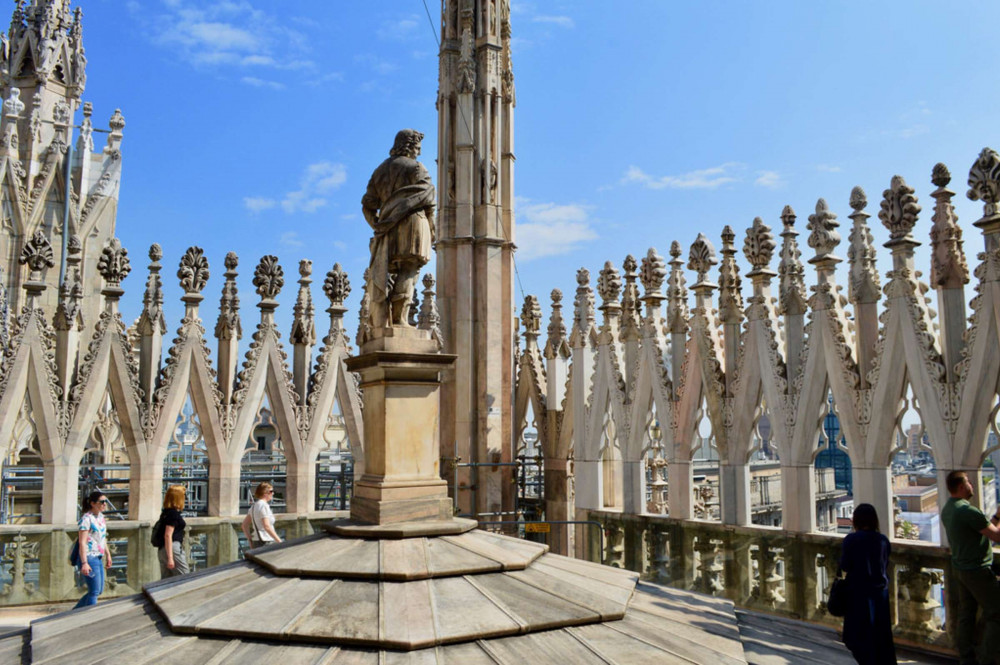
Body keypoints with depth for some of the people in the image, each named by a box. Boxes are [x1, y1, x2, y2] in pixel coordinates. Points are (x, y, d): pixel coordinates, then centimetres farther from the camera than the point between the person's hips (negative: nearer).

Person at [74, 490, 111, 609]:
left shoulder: (101, 517, 11)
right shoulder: (86, 519, -15)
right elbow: (82, 542, -19)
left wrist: (107, 554, 24)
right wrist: (84, 563, -25)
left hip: (98, 558, 9)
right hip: (89, 558, -9)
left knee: (99, 590, 14)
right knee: (94, 592, -3)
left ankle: (75, 611, 27)